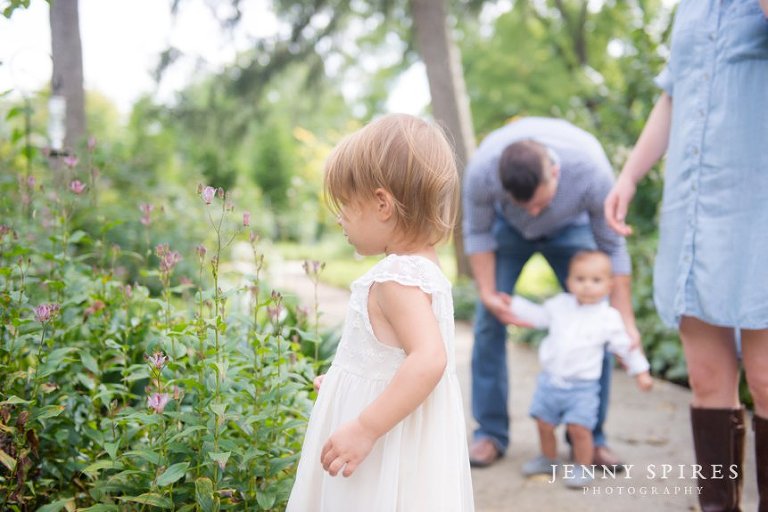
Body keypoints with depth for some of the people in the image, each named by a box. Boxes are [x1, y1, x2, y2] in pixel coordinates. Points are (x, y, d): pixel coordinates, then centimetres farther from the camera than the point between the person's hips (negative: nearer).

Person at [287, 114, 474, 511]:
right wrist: (340, 377, 25)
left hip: (389, 449, -9)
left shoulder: (397, 278, -22)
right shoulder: (424, 268, 8)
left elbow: (429, 359, -34)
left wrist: (364, 429, -30)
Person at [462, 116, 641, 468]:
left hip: (570, 228, 0)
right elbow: (477, 232, -17)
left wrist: (625, 319, -24)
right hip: (506, 227, 1)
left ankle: (589, 438, 4)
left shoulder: (592, 172, -40)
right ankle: (491, 433, 4)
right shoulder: (481, 171, -39)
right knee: (489, 322, -8)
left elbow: (612, 247, -25)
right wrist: (487, 293, -20)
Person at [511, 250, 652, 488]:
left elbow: (626, 346, 5)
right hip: (550, 380, 4)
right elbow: (537, 315, 20)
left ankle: (584, 467, 8)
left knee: (578, 427, -12)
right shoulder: (560, 305, 3)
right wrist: (512, 304, 18)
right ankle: (548, 459, 34)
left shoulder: (609, 318, -5)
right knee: (544, 423, 11)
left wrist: (641, 372, 6)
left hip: (582, 386, -4)